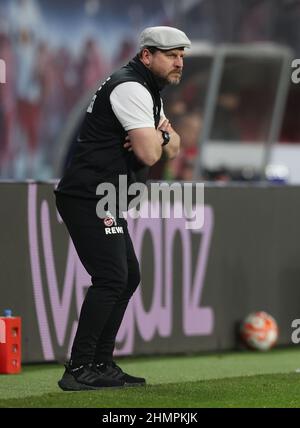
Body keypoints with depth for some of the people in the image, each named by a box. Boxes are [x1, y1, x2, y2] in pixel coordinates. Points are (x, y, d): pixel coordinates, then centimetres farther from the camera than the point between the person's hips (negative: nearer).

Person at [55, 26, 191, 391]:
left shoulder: (149, 92, 20)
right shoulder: (131, 89, -15)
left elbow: (172, 149, 19)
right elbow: (149, 155, -24)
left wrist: (161, 136, -4)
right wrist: (160, 132, -1)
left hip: (105, 203, 11)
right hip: (89, 198, -11)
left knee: (128, 277, 15)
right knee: (110, 279, -17)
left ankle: (101, 365, 20)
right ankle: (78, 371, -19)